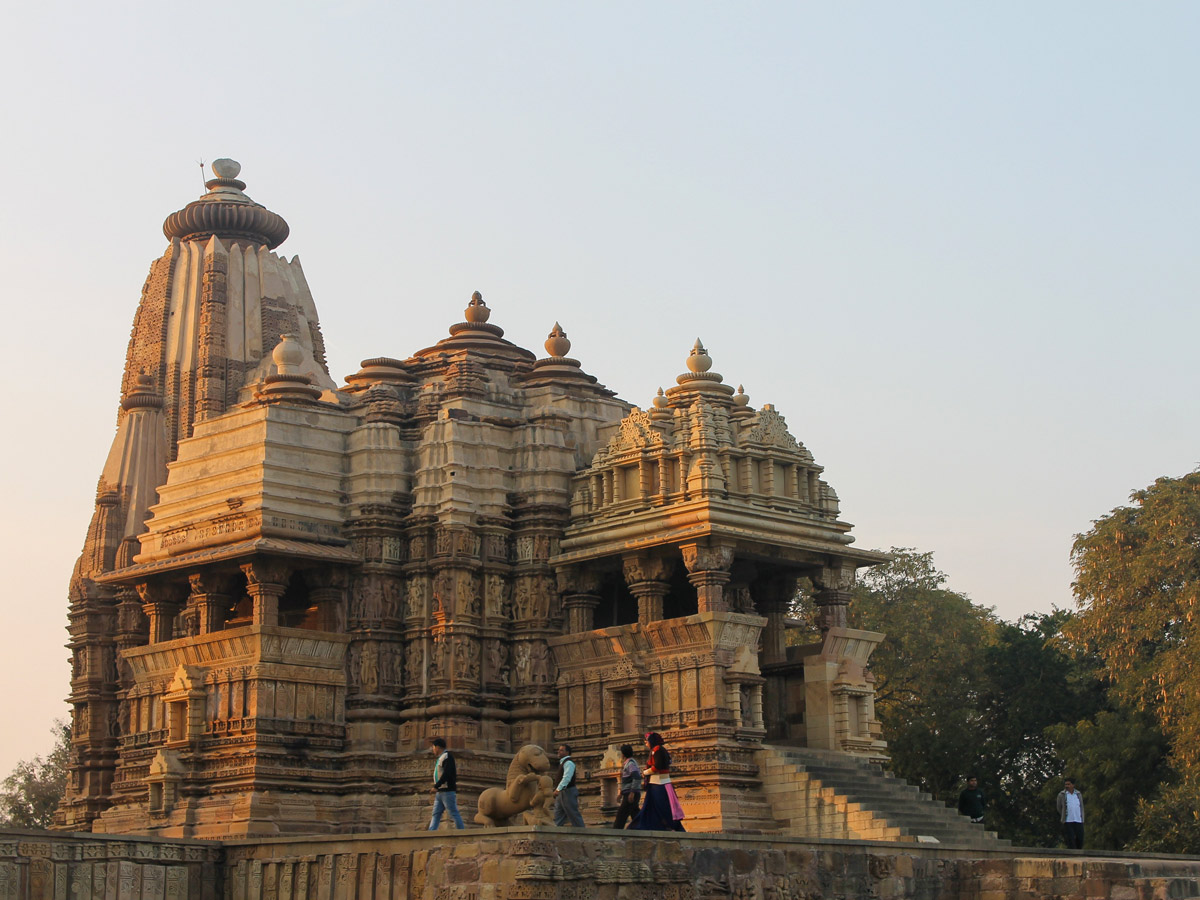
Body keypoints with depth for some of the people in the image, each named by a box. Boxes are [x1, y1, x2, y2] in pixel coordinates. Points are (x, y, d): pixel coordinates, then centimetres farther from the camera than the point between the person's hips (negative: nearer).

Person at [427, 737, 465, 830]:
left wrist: (436, 786, -21)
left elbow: (447, 773, -21)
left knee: (454, 813, -9)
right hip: (440, 792, 10)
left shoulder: (447, 756, -9)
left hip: (447, 791, -10)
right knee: (436, 814, 3)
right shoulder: (441, 758, 21)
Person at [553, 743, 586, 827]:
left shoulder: (568, 763, -13)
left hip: (568, 792, -10)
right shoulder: (562, 762, 19)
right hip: (562, 793, 10)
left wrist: (558, 789, -31)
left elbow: (566, 778, -25)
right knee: (558, 816, 5)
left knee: (574, 815, -6)